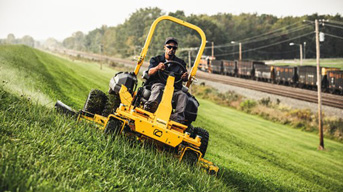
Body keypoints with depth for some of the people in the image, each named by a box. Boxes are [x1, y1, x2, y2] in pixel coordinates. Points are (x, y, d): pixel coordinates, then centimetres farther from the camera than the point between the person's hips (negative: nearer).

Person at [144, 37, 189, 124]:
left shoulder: (180, 63, 24)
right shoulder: (156, 59, 19)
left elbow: (184, 78, 16)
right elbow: (150, 73, 2)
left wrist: (185, 77, -12)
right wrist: (157, 68, -22)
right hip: (158, 83, -2)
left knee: (183, 95, -29)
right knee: (158, 88, -37)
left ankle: (177, 117, -46)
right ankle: (151, 105, -64)